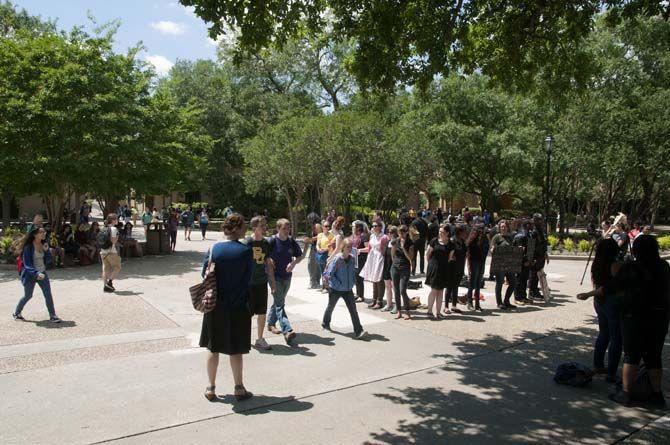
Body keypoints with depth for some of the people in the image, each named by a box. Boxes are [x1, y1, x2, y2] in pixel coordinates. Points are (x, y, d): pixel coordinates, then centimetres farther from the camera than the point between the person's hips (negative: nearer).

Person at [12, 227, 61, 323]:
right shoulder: (28, 246, -17)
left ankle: (52, 316, 4)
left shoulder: (43, 244, 1)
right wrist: (37, 273, -30)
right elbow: (27, 263, -19)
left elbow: (48, 258, 7)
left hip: (42, 273, 5)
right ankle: (16, 313, 34)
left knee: (48, 295, -2)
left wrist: (46, 250, -12)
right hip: (30, 274, -5)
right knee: (27, 296, 10)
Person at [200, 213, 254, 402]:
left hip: (215, 305, 2)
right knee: (235, 350, 12)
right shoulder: (245, 251, -13)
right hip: (238, 307, -2)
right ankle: (239, 388, 21)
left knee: (213, 348, 14)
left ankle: (211, 388, 23)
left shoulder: (214, 248, -6)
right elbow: (248, 279, -7)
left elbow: (205, 273, 0)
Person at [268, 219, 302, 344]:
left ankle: (271, 323, 36)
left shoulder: (291, 241, 1)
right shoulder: (272, 241, -11)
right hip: (275, 276, -5)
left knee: (278, 301, 18)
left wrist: (294, 263, -10)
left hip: (287, 276, 5)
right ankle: (287, 331, -17)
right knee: (279, 304, -10)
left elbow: (300, 256, 8)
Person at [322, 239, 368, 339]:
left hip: (348, 289, 4)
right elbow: (329, 273, -18)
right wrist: (338, 284, -17)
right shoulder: (337, 259, -19)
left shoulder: (352, 259, -2)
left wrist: (353, 282, 5)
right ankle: (325, 323, 43)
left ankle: (358, 331, -6)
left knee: (353, 309, -5)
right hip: (335, 289, -4)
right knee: (330, 307, 17)